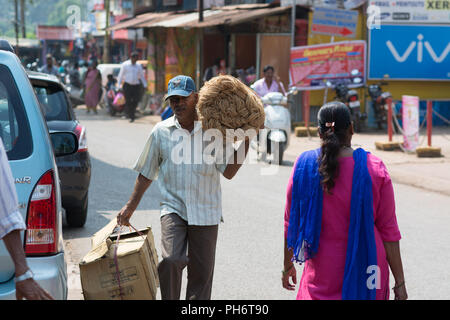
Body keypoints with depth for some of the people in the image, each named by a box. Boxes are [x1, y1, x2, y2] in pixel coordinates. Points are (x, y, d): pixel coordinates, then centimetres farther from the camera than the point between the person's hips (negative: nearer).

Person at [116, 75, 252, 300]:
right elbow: (146, 173, 12)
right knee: (170, 260, -23)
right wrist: (130, 206, 7)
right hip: (173, 208, 0)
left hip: (206, 213, 0)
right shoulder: (161, 132, 5)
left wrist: (247, 140, -9)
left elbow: (228, 172, -1)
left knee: (201, 273, 4)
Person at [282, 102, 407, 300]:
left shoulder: (303, 166, -5)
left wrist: (288, 265, 19)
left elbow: (291, 223, 5)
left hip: (321, 275, 0)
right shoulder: (374, 169, -8)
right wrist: (399, 282, 3)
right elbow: (388, 230, -4)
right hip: (366, 271, 0)